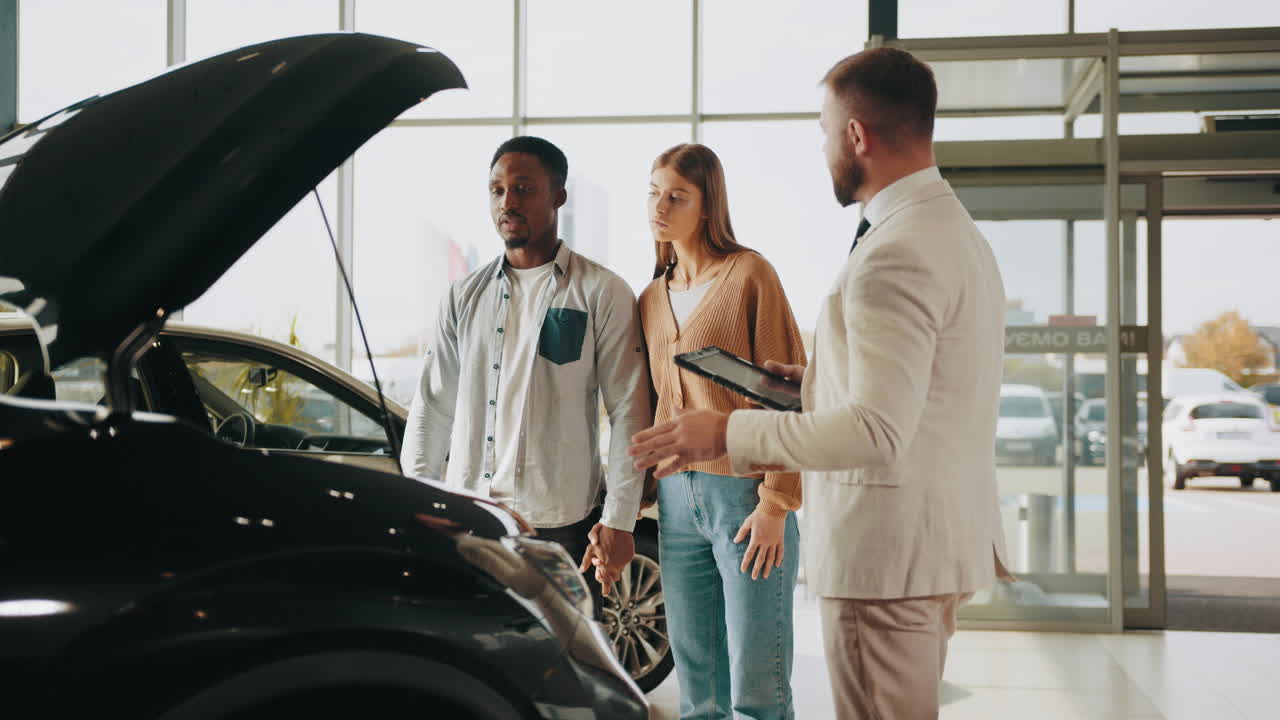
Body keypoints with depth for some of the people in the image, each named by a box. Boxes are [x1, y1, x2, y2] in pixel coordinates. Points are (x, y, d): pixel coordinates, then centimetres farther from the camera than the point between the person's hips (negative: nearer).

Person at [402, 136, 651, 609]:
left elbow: (628, 413, -3)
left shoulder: (603, 294, 1)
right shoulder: (465, 297, 13)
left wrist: (619, 520, -8)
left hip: (562, 525, -3)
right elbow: (432, 409, 15)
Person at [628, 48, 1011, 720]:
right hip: (943, 539, 11)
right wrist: (816, 380, 19)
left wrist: (729, 432, -19)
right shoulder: (958, 231, 14)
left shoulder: (896, 252, -20)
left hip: (887, 551, -11)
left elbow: (876, 430, -25)